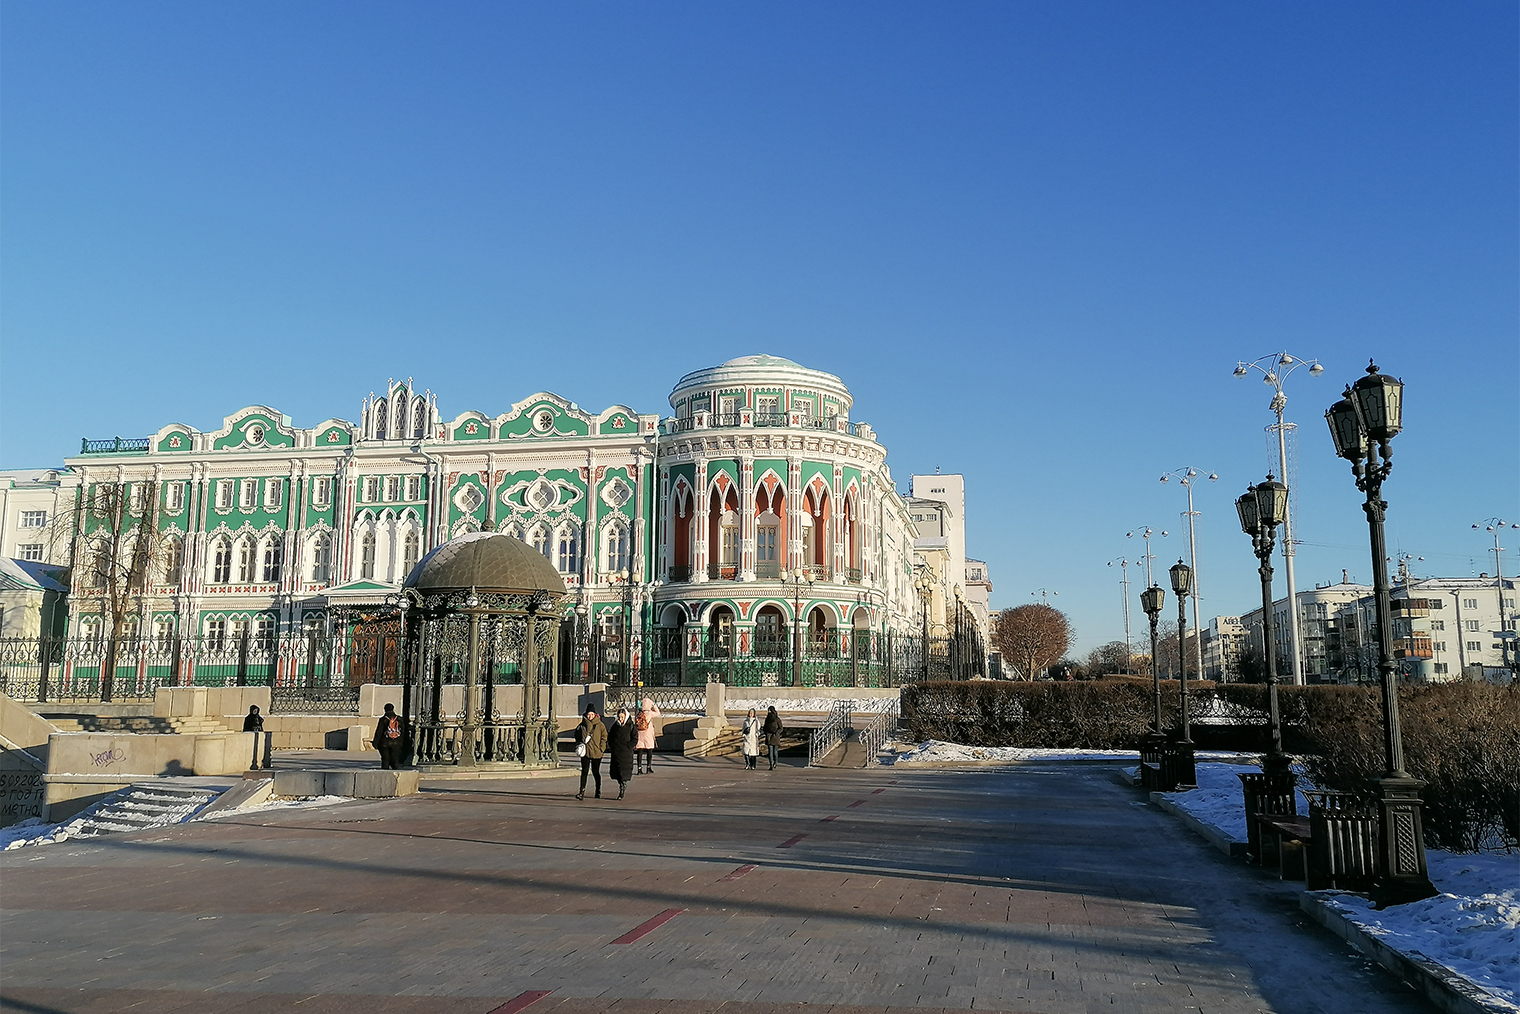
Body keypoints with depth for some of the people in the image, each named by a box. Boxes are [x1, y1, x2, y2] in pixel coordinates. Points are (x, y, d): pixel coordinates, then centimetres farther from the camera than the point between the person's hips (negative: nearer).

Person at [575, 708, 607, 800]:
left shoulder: (600, 725, -1)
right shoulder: (582, 725, 5)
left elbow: (604, 737, 2)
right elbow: (577, 736, 16)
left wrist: (601, 748, -7)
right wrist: (578, 746, 3)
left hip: (596, 752, -1)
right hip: (585, 752, 1)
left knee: (596, 772, 9)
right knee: (584, 771, -6)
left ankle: (598, 791, 24)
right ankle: (582, 792, -9)